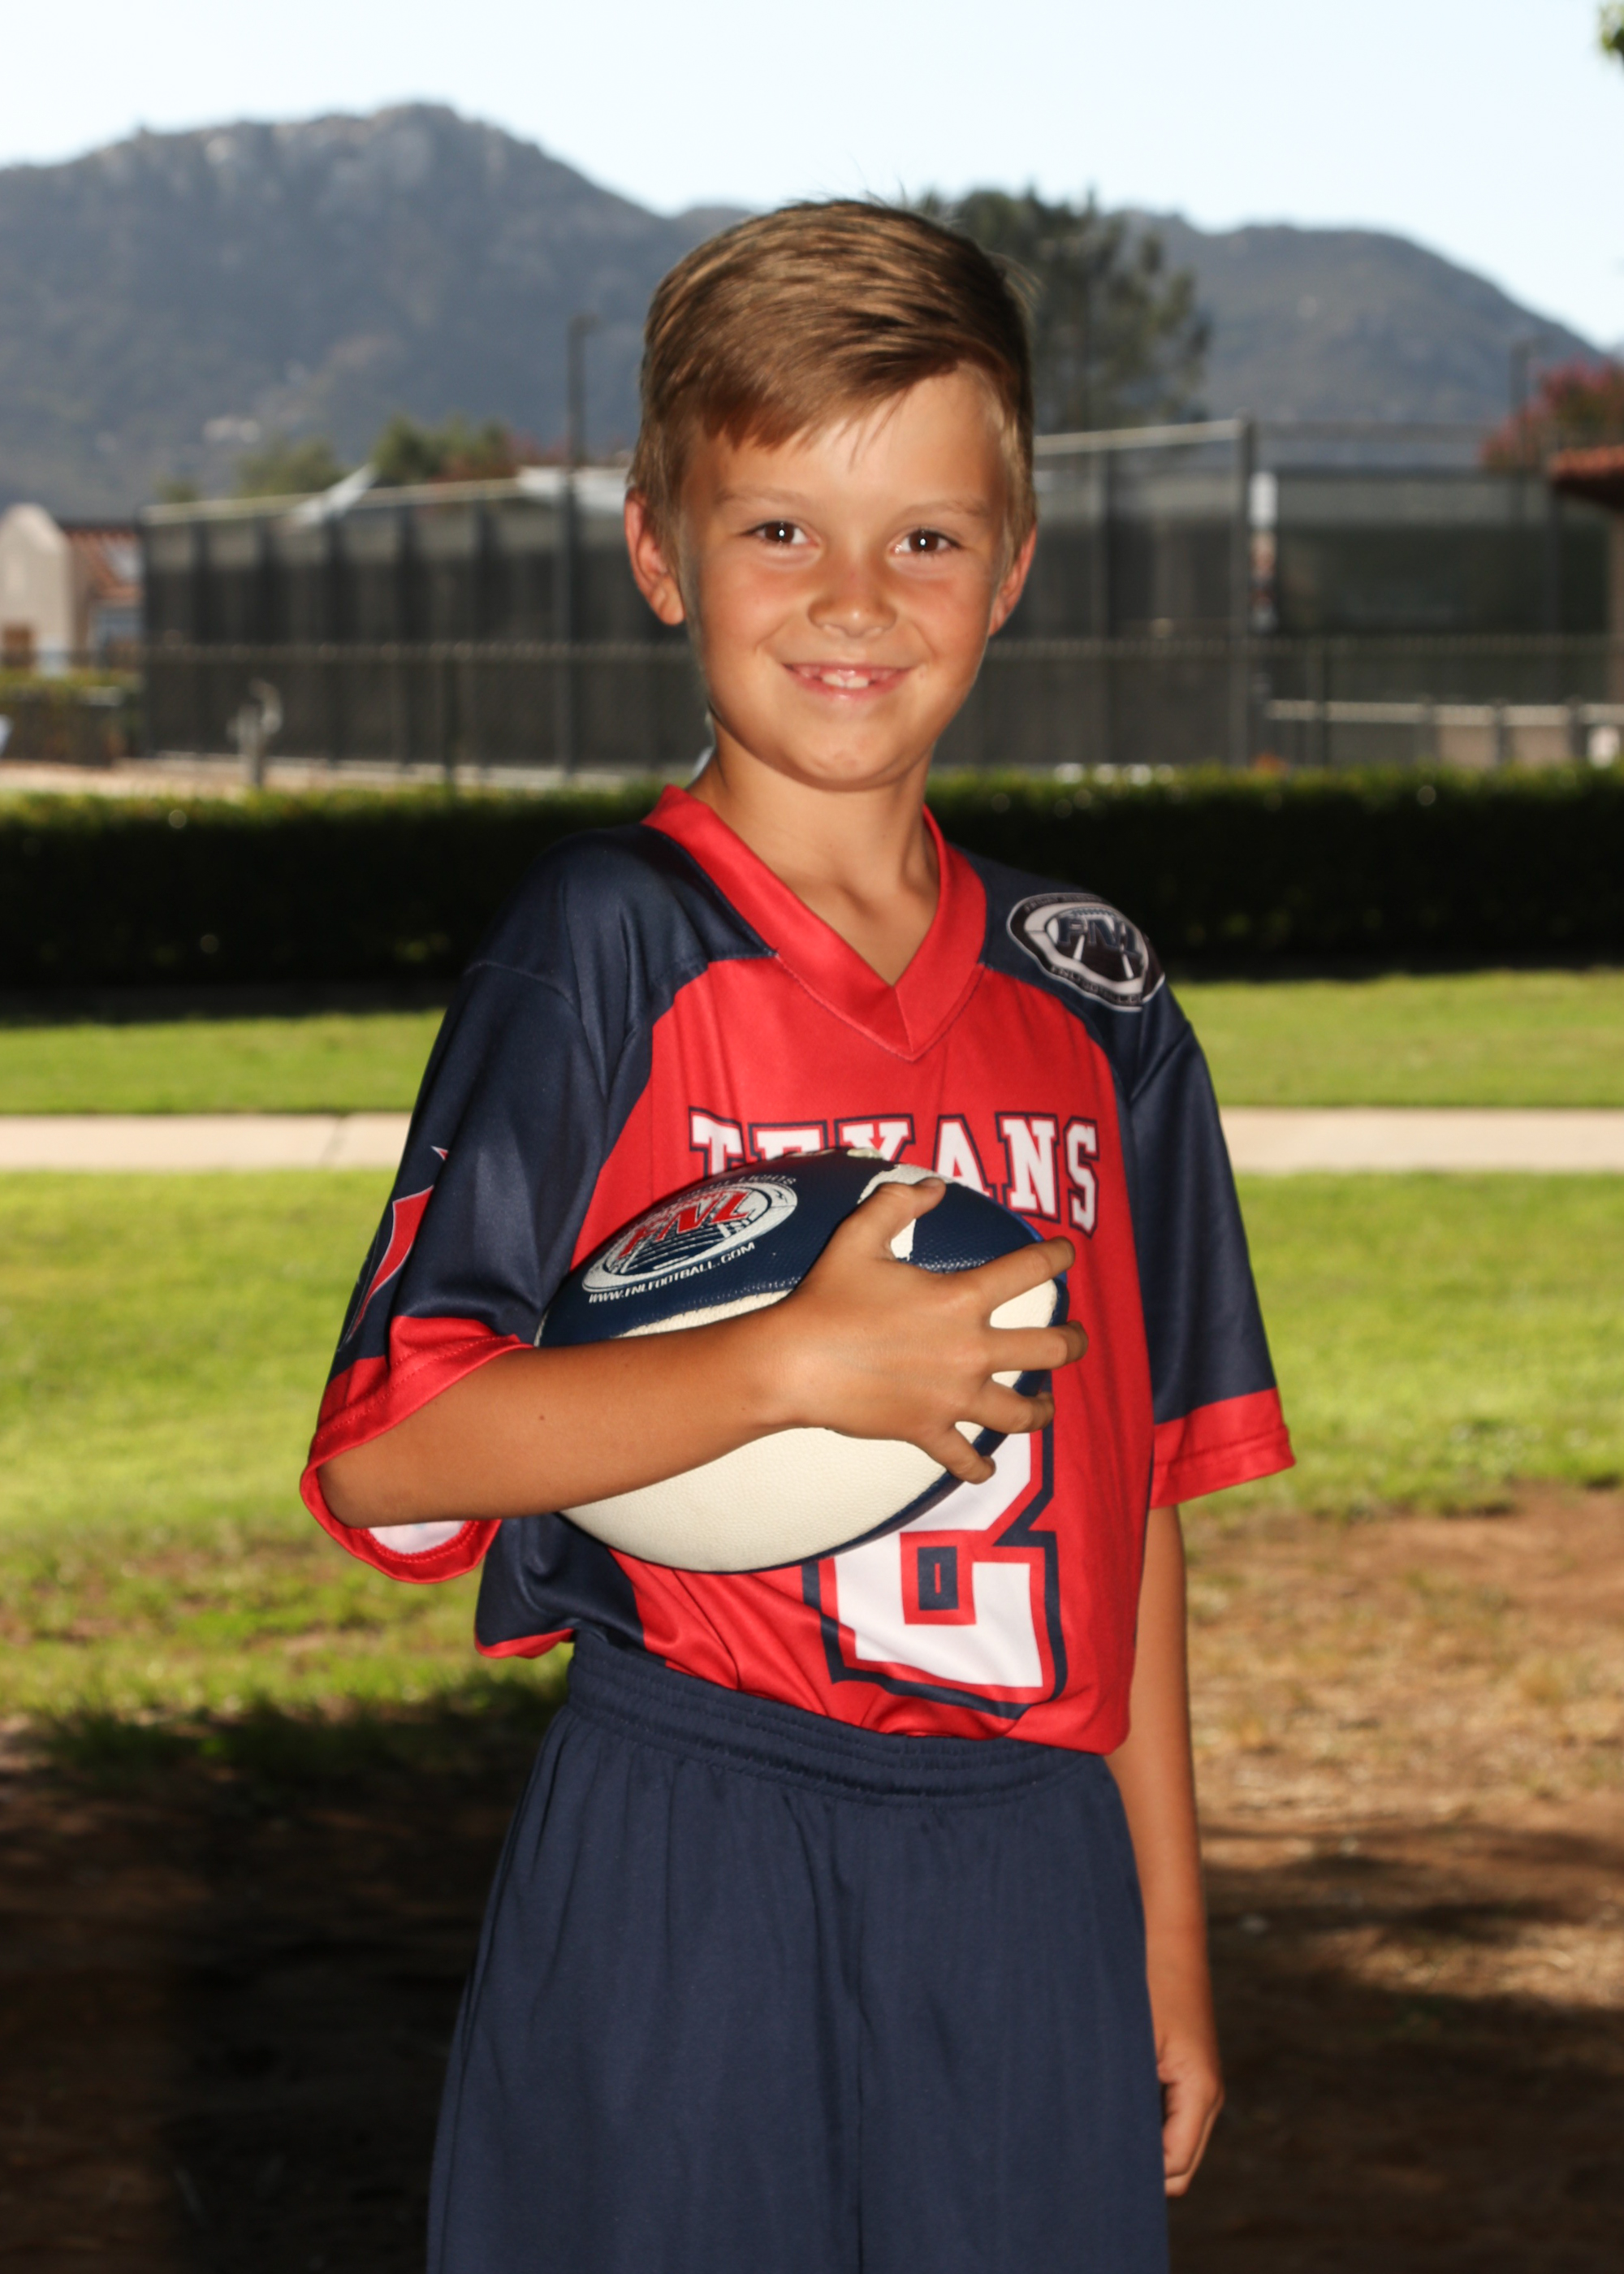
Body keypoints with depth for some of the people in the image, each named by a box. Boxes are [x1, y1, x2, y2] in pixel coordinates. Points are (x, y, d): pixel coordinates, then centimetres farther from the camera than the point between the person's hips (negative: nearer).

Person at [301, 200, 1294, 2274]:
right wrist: (802, 1366, -20)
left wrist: (1168, 1942, 13)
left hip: (1030, 1899, 4)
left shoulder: (1087, 999, 9)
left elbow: (1127, 1497, 13)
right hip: (685, 1908, -4)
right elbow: (386, 1453, -12)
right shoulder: (611, 952, -6)